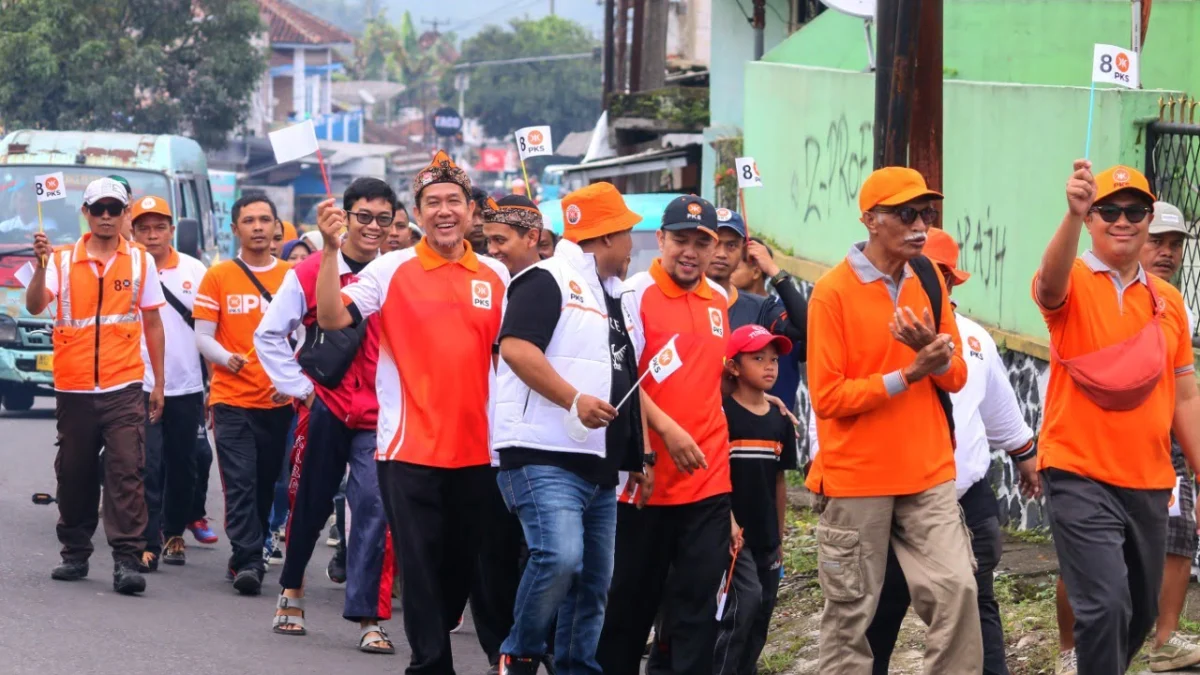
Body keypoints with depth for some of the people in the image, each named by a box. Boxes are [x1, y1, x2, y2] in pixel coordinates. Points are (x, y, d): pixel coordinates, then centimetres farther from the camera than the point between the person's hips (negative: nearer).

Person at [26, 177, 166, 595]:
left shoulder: (140, 262, 6)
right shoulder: (63, 261, 5)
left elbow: (152, 323, 11)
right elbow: (35, 306, -9)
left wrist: (158, 383, 10)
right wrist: (40, 264, -25)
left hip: (124, 388, -1)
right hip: (74, 388, 2)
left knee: (126, 473, -11)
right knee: (74, 477, 10)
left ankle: (126, 560, -14)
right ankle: (75, 555, 22)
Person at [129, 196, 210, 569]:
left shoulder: (195, 271, 5)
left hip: (186, 387, 3)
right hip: (140, 386, -3)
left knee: (182, 467, 11)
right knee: (148, 468, -8)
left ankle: (174, 534, 25)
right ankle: (148, 543, -9)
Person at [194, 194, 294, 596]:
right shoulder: (218, 277, 2)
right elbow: (203, 336, 1)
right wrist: (226, 358, -19)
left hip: (277, 400, 2)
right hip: (232, 398, -2)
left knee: (266, 483, 8)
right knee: (241, 482, -10)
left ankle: (246, 557, 19)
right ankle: (248, 561, -13)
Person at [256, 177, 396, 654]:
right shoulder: (311, 274, -3)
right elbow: (269, 334, 2)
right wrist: (298, 387, -2)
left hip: (379, 415, 0)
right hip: (325, 408, 0)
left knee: (375, 507, -10)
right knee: (310, 505, 12)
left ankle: (369, 618, -8)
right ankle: (291, 592, 33)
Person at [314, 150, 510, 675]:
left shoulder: (496, 276, 8)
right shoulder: (392, 270, -3)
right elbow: (332, 318, -14)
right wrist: (331, 249, -23)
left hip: (475, 449, 4)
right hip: (410, 447, -4)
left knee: (464, 564, 15)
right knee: (421, 566, -4)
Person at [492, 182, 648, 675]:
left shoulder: (610, 296, 23)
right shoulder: (547, 281, -6)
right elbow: (516, 347, -20)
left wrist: (638, 457, 24)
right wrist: (574, 400, -26)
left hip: (599, 466, 10)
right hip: (544, 456, -10)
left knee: (593, 580, 8)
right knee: (559, 557, -24)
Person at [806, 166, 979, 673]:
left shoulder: (929, 282, 7)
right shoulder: (833, 293, -11)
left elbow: (956, 377, 8)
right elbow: (827, 397, -13)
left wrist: (934, 351, -14)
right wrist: (907, 375, -19)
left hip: (928, 474, 4)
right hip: (856, 478, -4)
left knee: (956, 589, -7)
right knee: (852, 609, 3)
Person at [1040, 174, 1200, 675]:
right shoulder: (1074, 283, -6)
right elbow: (1050, 282, -32)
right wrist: (1073, 213, -50)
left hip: (1149, 483, 5)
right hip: (1080, 477, -5)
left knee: (1139, 613, 14)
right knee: (1105, 606, -18)